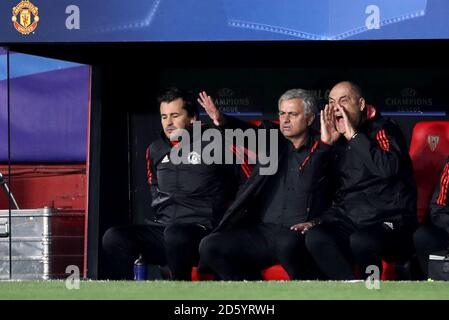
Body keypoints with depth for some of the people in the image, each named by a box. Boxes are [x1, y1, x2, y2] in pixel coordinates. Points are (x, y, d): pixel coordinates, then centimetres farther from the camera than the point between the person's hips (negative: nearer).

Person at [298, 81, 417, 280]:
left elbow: (388, 168, -19)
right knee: (314, 237, -28)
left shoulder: (383, 129, 1)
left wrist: (354, 136, -13)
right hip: (347, 222, 5)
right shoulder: (335, 139, 16)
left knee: (361, 241, -38)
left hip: (387, 221, -5)